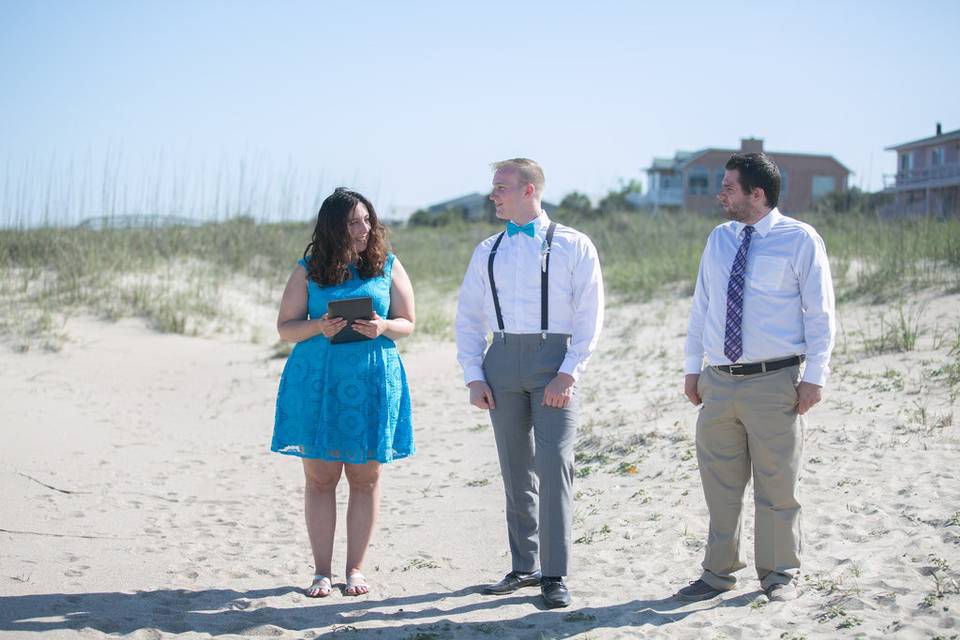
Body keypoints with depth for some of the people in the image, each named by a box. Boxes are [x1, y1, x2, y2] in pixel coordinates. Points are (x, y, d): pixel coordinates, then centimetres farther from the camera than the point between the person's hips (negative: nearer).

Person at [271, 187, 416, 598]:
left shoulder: (388, 266, 6)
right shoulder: (308, 271, 5)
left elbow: (407, 323, 9)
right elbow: (284, 327, 6)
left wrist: (382, 327, -13)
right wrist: (318, 327, -14)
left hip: (372, 380, 0)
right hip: (317, 380, 0)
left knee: (365, 477, 3)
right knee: (319, 477, 2)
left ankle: (355, 569, 13)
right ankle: (321, 571, 10)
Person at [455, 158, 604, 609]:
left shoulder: (573, 246, 1)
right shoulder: (487, 251, 13)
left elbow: (589, 316, -4)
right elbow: (468, 318, 13)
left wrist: (568, 373, -13)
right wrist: (474, 377, 3)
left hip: (553, 360, -4)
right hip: (502, 361, 4)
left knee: (554, 465, -11)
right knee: (515, 469, 9)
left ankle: (555, 575, -4)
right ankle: (525, 566, 19)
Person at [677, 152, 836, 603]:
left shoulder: (800, 240, -4)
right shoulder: (718, 240, 11)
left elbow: (819, 312, -5)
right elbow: (701, 307, 17)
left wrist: (814, 377, -10)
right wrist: (691, 367, 14)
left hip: (774, 382, -5)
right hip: (718, 381, 5)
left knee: (777, 484, 4)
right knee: (719, 484, 9)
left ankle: (779, 574, 19)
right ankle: (718, 572, 22)